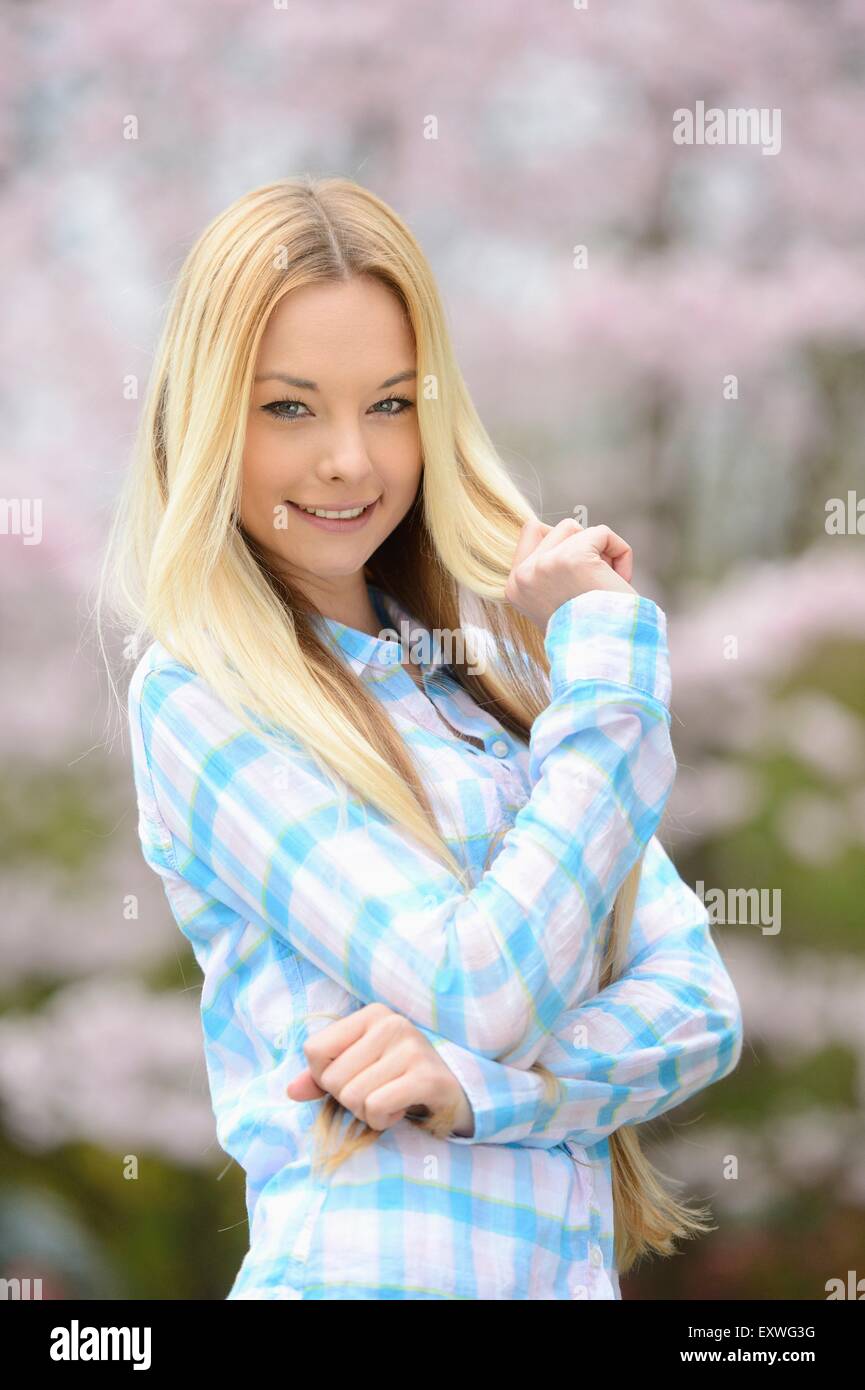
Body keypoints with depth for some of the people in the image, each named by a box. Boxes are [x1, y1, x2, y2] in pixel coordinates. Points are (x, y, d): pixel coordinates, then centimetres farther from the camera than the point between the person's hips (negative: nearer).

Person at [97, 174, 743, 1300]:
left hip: (573, 1260, 5)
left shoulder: (502, 660, 7)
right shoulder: (196, 700, -9)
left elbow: (700, 1006, 1)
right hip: (371, 1265, -5)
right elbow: (482, 989, -17)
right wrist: (607, 649, -10)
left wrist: (473, 1078, -17)